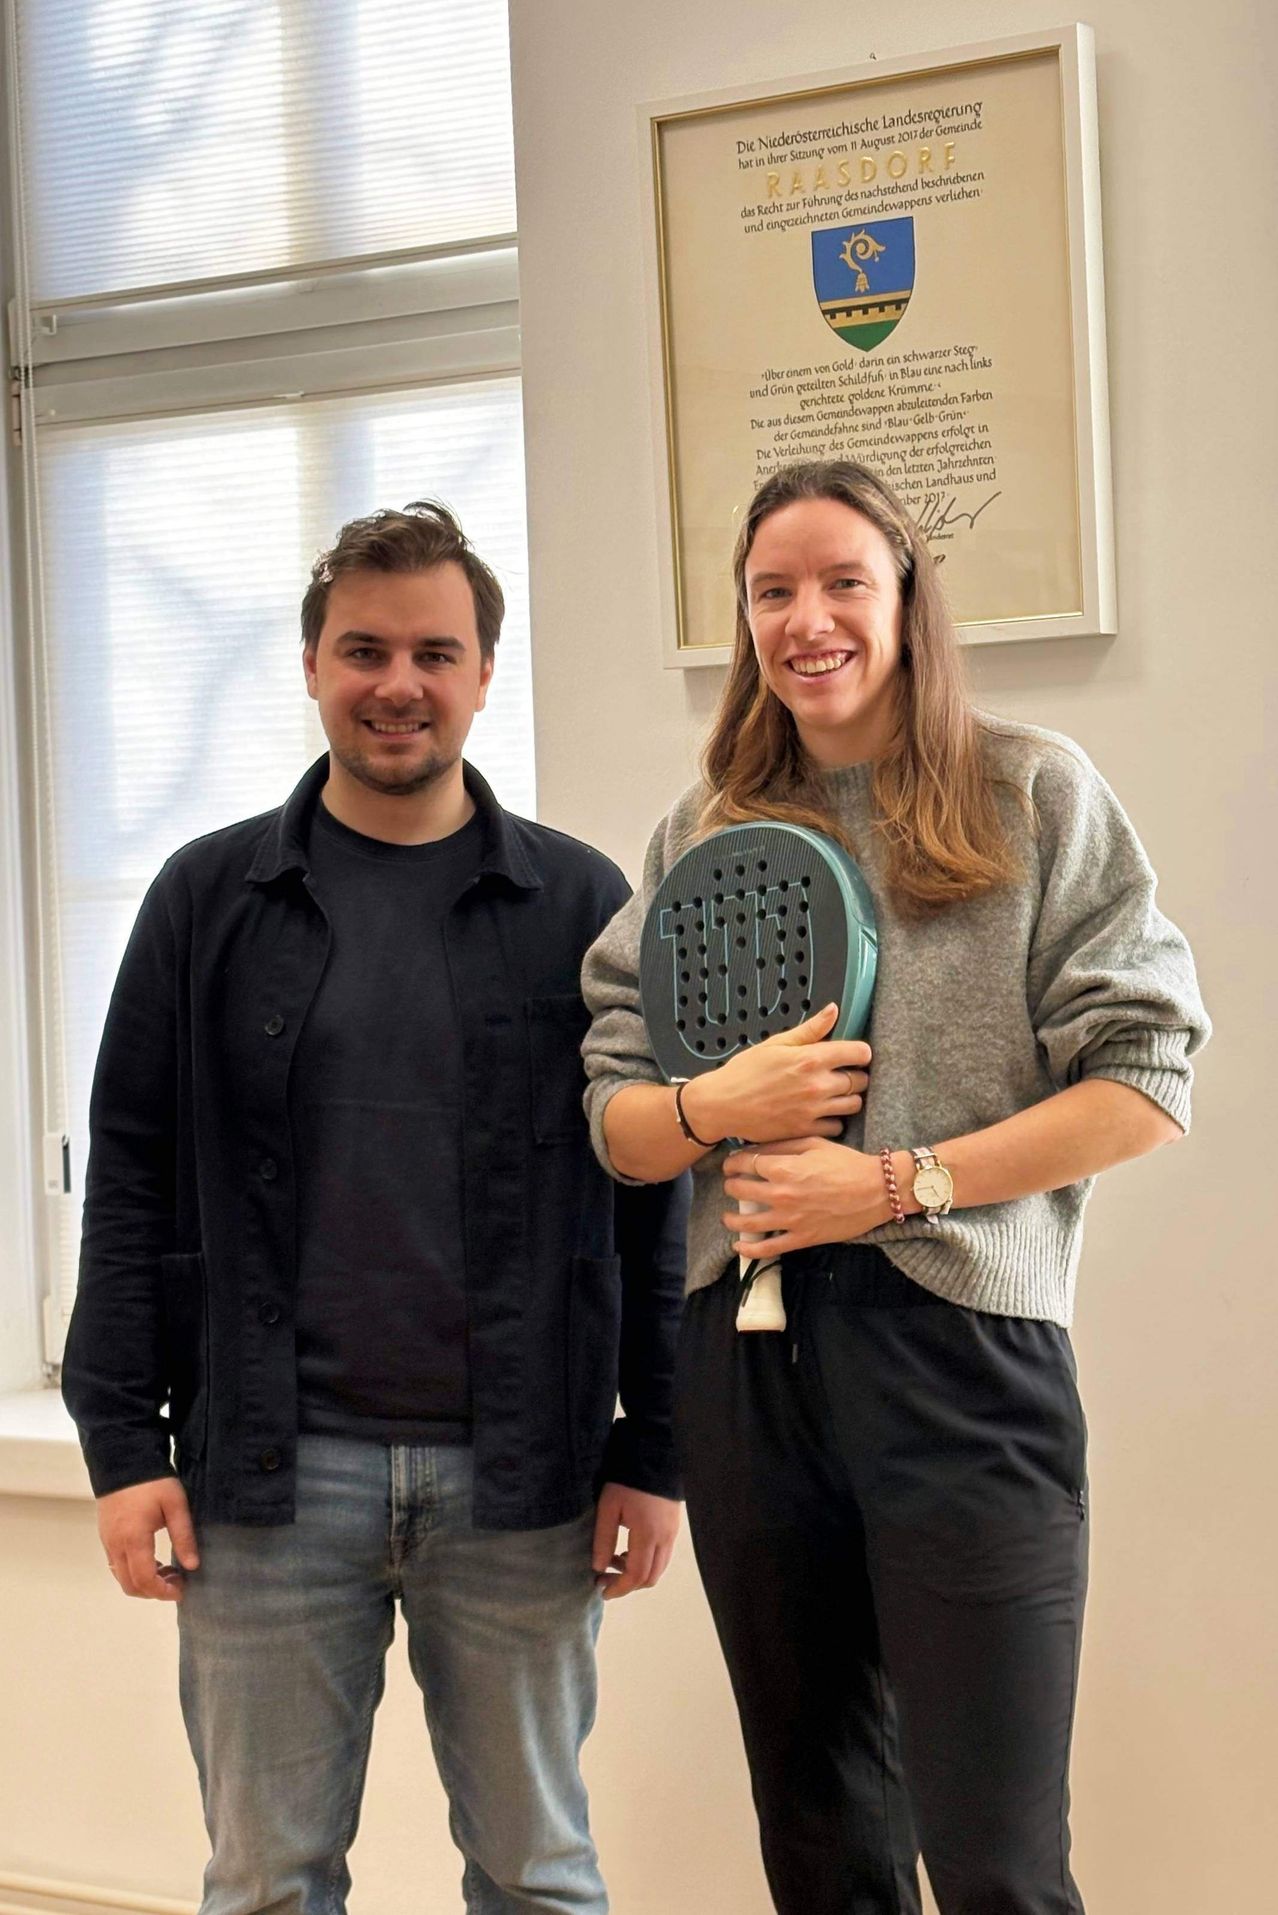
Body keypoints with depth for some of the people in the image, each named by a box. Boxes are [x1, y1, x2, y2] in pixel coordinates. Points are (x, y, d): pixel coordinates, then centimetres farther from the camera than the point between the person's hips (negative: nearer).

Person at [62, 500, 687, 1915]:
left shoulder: (578, 904, 4)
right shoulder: (210, 898, 5)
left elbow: (647, 1192, 4)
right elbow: (131, 1176, 4)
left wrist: (652, 1453, -1)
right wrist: (122, 1440, -2)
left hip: (519, 1479, 0)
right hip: (269, 1475, 0)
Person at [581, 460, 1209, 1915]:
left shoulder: (1034, 796, 2)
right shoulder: (699, 837, 13)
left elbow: (1145, 1086, -5)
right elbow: (613, 1116, 11)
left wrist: (899, 1181, -13)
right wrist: (713, 1108, -11)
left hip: (960, 1345, -4)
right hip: (746, 1358, 4)